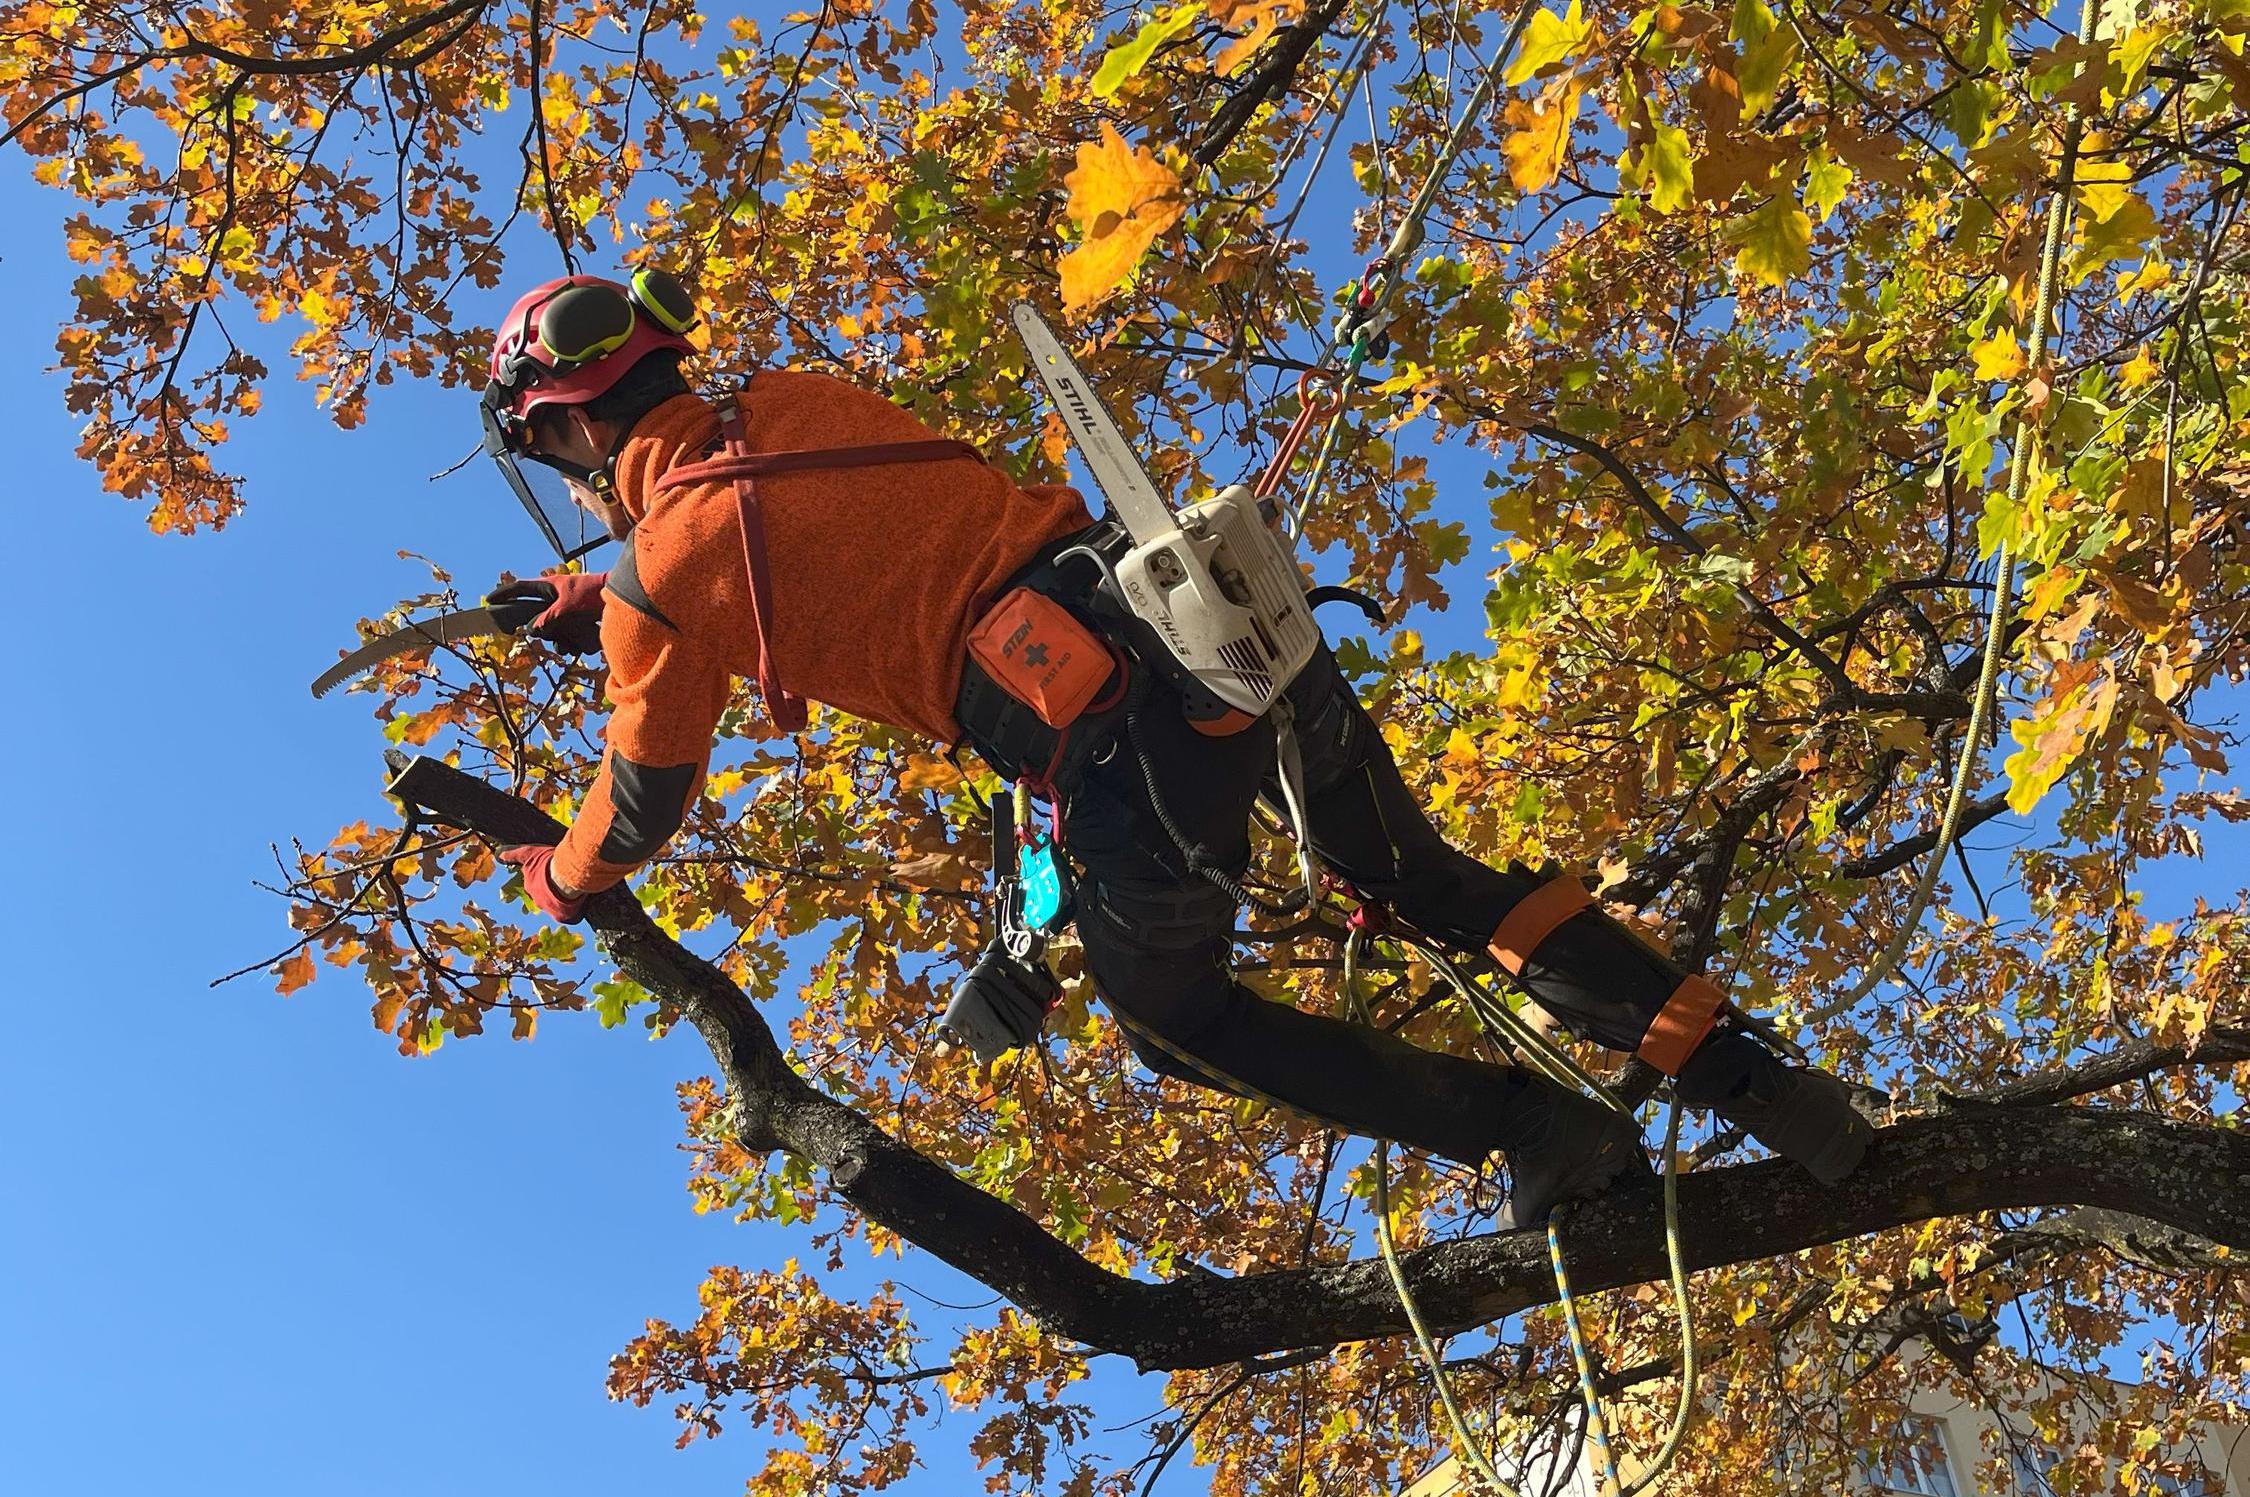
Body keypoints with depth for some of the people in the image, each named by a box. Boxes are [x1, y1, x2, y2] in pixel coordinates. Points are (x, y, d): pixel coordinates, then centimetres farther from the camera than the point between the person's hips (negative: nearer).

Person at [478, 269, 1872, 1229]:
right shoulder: (788, 397, 19)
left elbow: (646, 806, 18)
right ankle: (1760, 1081, 19)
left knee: (1170, 1013, 22)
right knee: (1431, 878, 21)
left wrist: (557, 880, 39)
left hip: (1122, 748, -6)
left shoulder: (656, 584, 1)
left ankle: (1531, 1128, 16)